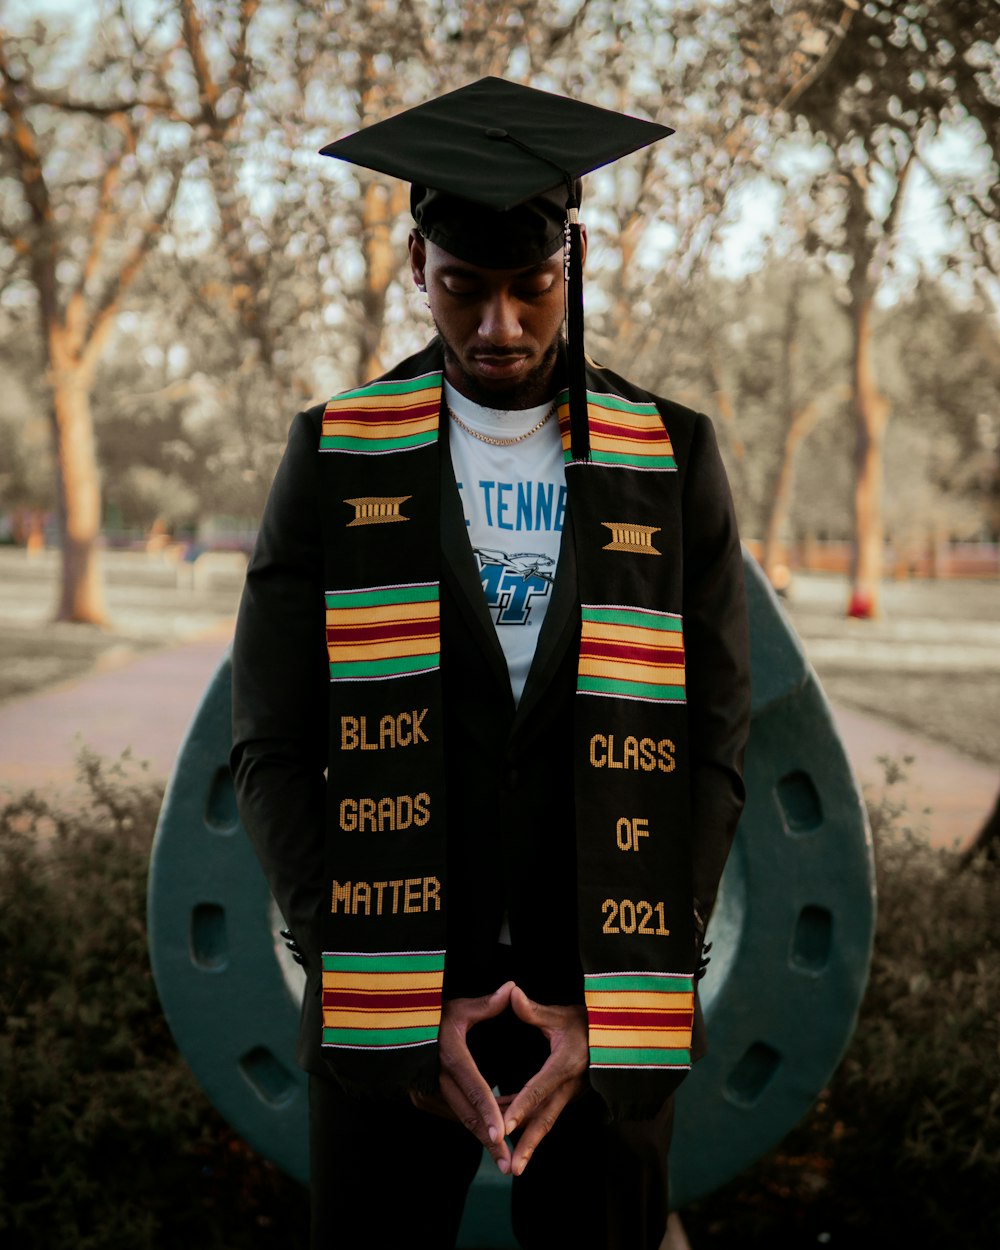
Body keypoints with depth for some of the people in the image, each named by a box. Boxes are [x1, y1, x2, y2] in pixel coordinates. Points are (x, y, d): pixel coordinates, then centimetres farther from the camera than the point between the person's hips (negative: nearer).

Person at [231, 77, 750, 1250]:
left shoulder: (669, 460, 3)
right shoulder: (336, 457, 2)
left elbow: (711, 747, 1)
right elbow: (271, 748, -2)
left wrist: (600, 1008, -8)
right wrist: (419, 1005, -9)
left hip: (611, 1009, 1)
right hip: (385, 1007, 0)